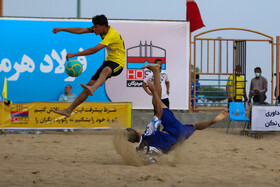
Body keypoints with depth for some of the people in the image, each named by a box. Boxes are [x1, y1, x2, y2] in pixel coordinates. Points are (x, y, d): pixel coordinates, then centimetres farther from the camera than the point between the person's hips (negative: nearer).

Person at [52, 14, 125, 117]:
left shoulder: (112, 35, -26)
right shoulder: (101, 29, 0)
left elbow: (94, 50, -34)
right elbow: (81, 30, 6)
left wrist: (74, 54, -35)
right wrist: (61, 29, 2)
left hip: (118, 63, -9)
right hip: (109, 61, 9)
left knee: (105, 71, -43)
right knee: (89, 85, 2)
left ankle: (92, 89, -73)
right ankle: (69, 110, 5)